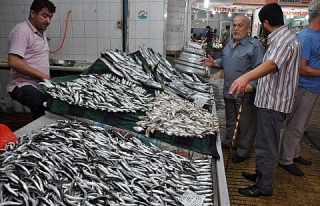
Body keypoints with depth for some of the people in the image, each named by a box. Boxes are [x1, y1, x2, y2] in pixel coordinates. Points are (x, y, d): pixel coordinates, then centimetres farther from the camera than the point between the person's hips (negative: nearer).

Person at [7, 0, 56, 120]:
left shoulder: (41, 32, 18)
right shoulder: (22, 30, -10)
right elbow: (13, 62, -20)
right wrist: (42, 75, -18)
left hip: (40, 86, 9)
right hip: (24, 87, -8)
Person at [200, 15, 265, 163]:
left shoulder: (254, 45, -13)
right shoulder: (229, 45, 13)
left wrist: (252, 84, -30)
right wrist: (214, 63, 6)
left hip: (245, 93, -8)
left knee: (245, 124, 6)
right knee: (230, 120, 23)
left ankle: (243, 152, 20)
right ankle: (229, 142, 42)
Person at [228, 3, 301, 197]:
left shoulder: (284, 39, -21)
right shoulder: (281, 37, 13)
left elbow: (272, 64, -41)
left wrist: (246, 77, -58)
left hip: (273, 102, -11)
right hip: (271, 99, 11)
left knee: (266, 146, 0)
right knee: (265, 143, 21)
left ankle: (264, 187, 13)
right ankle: (262, 173, 36)